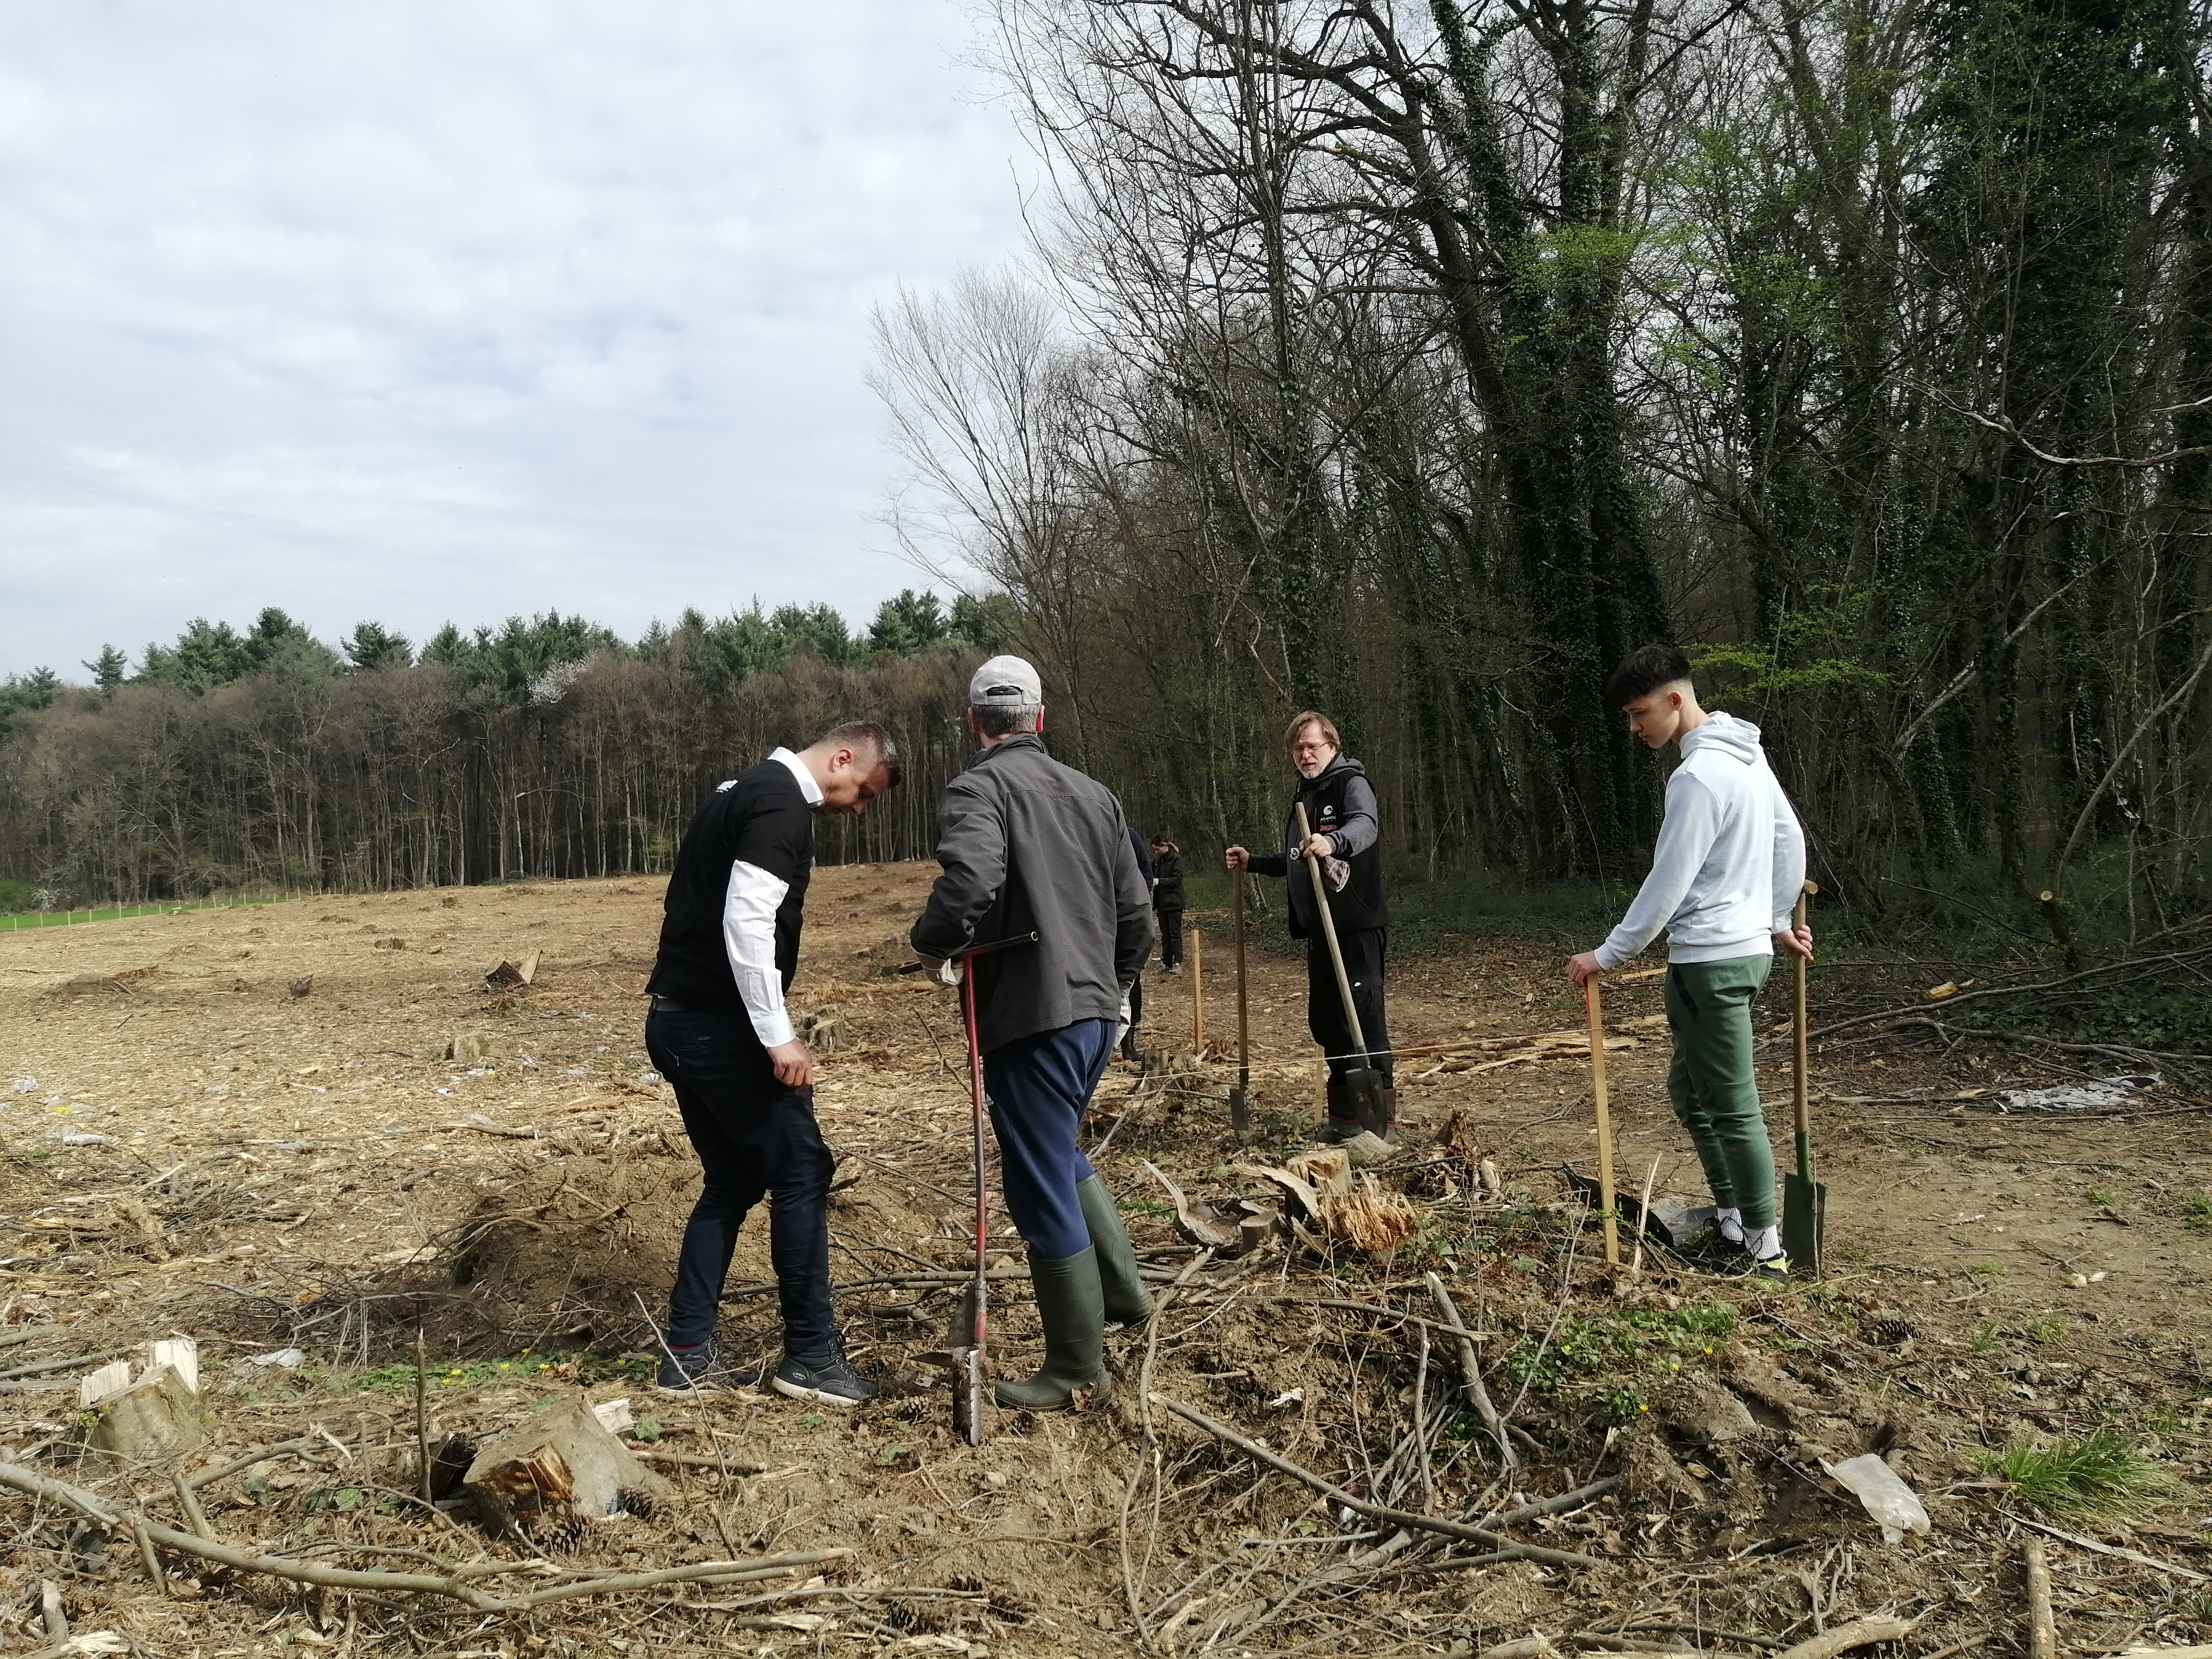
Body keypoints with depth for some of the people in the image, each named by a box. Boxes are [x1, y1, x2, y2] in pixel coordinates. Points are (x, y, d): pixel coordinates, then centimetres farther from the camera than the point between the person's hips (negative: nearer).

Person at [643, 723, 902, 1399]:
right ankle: (810, 1357, 7)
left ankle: (687, 1355, 20)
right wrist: (778, 1037, -21)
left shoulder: (746, 790, 17)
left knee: (732, 1182, 15)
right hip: (720, 1025, -10)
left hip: (678, 1020, 10)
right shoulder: (783, 803, -14)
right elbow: (747, 923, -25)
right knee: (801, 1172, -1)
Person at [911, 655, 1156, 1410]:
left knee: (1042, 1190, 3)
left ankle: (1077, 1370, 13)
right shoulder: (1094, 793, 13)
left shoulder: (979, 787, -9)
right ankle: (1124, 1291, 31)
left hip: (1032, 1016, -8)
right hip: (1098, 1011, 8)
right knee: (1061, 1152, 29)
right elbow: (1136, 908, 14)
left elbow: (970, 879, -29)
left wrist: (932, 941, -10)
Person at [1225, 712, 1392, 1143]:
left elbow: (1365, 825, -29)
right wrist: (1252, 862, 20)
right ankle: (1346, 1111, 21)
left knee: (1363, 1015, -10)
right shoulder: (1304, 797, 21)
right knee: (1324, 1018, 11)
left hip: (1358, 925, -9)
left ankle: (1380, 1112, -3)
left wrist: (1333, 842, -49)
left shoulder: (1352, 783, -6)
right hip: (1320, 928, 9)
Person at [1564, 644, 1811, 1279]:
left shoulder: (1697, 777, -19)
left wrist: (1608, 956, -12)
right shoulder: (1749, 755, 11)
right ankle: (1732, 1217, 26)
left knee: (1732, 1106, -2)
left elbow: (1668, 885, -19)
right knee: (1689, 1087, 19)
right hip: (1746, 946, 10)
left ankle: (1765, 1248, 8)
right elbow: (1791, 841, 17)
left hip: (1712, 959, -10)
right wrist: (1778, 921, 24)